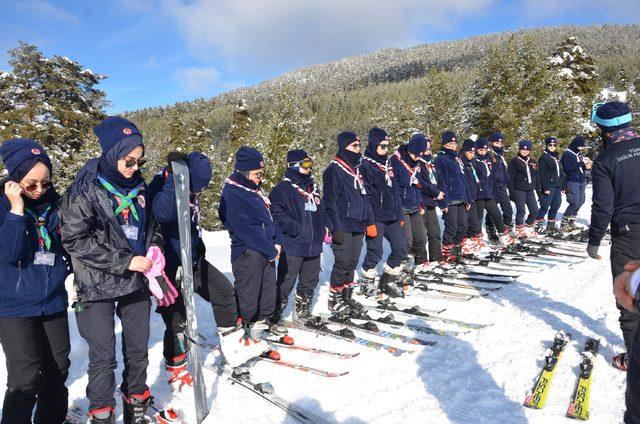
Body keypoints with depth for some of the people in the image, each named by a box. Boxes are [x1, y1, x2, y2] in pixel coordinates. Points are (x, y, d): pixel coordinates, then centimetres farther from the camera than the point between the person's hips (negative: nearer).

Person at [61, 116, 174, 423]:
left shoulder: (138, 185, 5)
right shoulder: (85, 190, -12)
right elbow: (75, 240, -15)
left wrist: (155, 248, 0)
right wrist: (125, 261, -18)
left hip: (136, 282, 5)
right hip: (98, 286, -5)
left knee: (138, 351, 14)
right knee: (103, 357, 1)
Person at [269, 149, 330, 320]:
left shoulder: (313, 187, 16)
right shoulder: (283, 188, -9)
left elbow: (321, 210, 25)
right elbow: (277, 214, -17)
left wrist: (326, 226, 10)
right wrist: (295, 229, -21)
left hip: (313, 245, 8)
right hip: (293, 246, -8)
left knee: (310, 280, 17)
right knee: (286, 282, -2)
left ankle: (303, 311, 34)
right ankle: (275, 314, 12)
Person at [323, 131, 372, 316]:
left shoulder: (356, 169, 17)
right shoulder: (334, 170, -8)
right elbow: (330, 201, -13)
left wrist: (369, 222, 18)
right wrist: (336, 227, -17)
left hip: (358, 226, 8)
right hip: (343, 227, -8)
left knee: (352, 263, 12)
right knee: (342, 264, -4)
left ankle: (347, 297, 25)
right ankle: (334, 300, 10)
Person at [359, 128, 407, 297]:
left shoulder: (387, 163, 17)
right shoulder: (366, 165, -8)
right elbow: (365, 195, -14)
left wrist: (400, 214, 18)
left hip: (392, 216, 8)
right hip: (376, 217, -8)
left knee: (401, 248, 7)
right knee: (375, 251, -4)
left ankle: (389, 280, 24)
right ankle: (367, 282, 17)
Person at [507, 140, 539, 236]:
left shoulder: (532, 162, 16)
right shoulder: (514, 161, -1)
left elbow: (536, 177, 20)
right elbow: (510, 177, -5)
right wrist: (511, 191, -11)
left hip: (530, 190, 6)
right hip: (518, 190, -5)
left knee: (535, 210, 5)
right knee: (521, 210, -7)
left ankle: (528, 224, 25)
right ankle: (520, 229, 4)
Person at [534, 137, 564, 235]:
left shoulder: (557, 157, 19)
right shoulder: (544, 157, -5)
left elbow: (561, 173, 22)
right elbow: (543, 174, -13)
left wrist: (562, 186, 18)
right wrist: (545, 188, -19)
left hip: (557, 186, 8)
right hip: (549, 186, -8)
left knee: (556, 206, 7)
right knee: (545, 206, -9)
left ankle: (551, 225, 16)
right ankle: (538, 225, -2)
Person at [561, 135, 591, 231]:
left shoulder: (579, 154, 14)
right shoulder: (567, 154, -9)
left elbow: (581, 168, 22)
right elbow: (567, 168, -19)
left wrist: (587, 166, 1)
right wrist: (581, 163, -19)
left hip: (581, 181, 8)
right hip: (572, 182, -8)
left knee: (580, 202, 9)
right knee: (574, 203, -13)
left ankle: (571, 220, 22)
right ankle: (564, 223, -3)